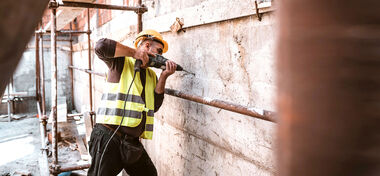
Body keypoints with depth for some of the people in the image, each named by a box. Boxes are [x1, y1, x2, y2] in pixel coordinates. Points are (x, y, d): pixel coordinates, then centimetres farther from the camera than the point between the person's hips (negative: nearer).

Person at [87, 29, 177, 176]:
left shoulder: (151, 75, 18)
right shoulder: (122, 61, -1)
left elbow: (154, 106, 7)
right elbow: (101, 46, -20)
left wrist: (163, 77, -1)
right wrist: (135, 53, -13)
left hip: (133, 142, 8)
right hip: (108, 136, -7)